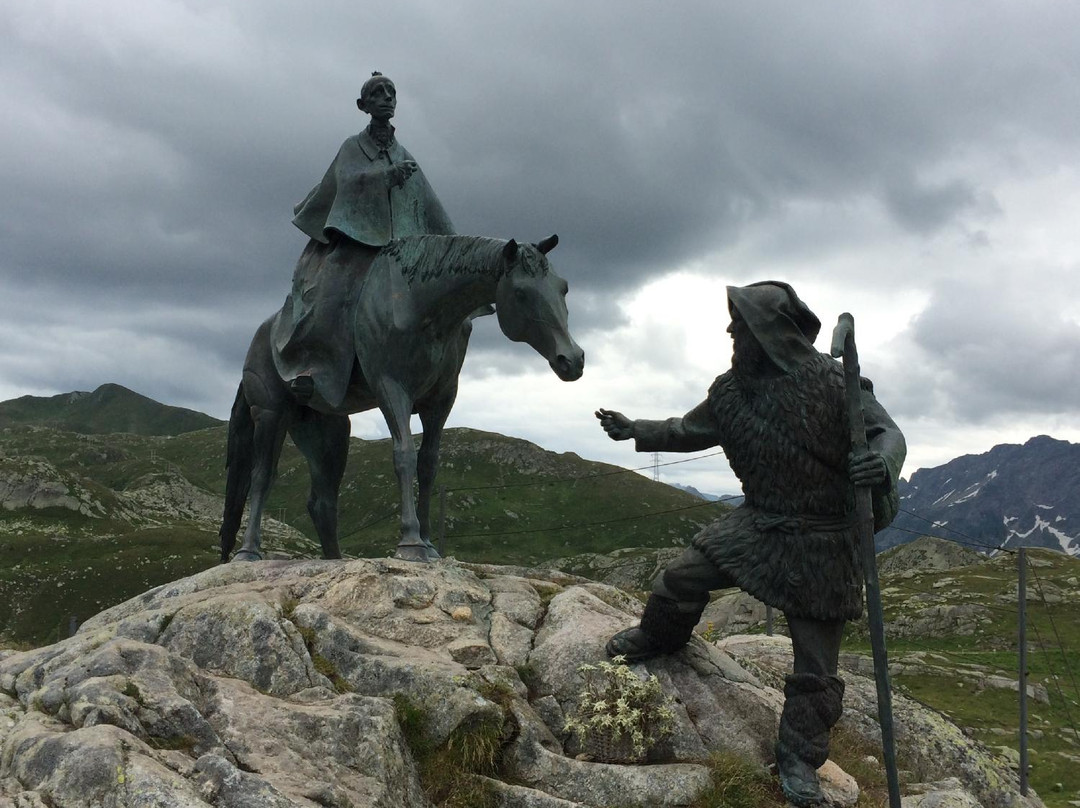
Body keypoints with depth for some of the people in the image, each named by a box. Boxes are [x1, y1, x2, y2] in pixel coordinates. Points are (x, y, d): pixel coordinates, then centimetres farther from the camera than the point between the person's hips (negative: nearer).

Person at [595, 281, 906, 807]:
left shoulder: (833, 383, -19)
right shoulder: (732, 389, 1)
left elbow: (887, 431, -17)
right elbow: (690, 430, 17)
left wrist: (881, 462, -39)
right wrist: (635, 431, 14)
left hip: (821, 542, -4)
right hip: (758, 523, 5)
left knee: (815, 661, 4)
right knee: (682, 576, -1)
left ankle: (799, 759, 22)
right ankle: (658, 640, 33)